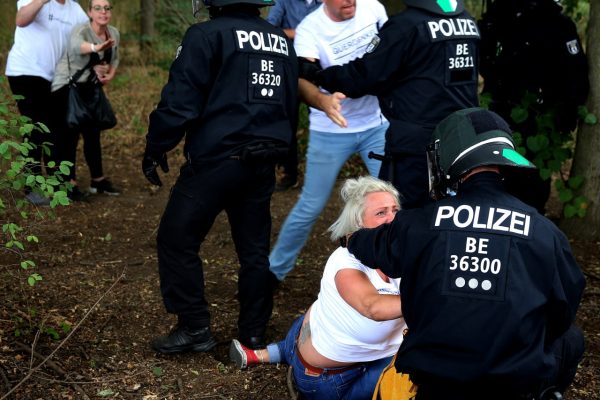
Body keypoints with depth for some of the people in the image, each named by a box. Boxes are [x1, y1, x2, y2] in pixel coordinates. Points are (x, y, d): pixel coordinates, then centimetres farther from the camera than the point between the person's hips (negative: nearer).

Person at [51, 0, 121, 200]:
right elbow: (75, 46, -47)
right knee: (69, 136, -7)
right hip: (67, 88, -6)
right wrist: (96, 47, -68)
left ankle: (98, 180, 21)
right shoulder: (81, 30, -22)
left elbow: (115, 59, 16)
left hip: (90, 89, 7)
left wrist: (110, 75, -5)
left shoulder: (114, 33, -1)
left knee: (93, 134, 11)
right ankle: (70, 183, -1)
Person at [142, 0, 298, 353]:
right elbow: (292, 106, 20)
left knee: (177, 240, 7)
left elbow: (180, 101, -13)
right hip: (262, 164, 7)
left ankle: (195, 329, 10)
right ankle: (254, 334, 21)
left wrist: (156, 147, -1)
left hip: (216, 161, -7)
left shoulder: (208, 35, -8)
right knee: (255, 249, 15)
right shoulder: (283, 42, 14)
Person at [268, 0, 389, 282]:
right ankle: (275, 269, 20)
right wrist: (322, 100, -57)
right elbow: (303, 79, -38)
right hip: (331, 131, -3)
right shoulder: (309, 29, -21)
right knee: (311, 206, 1)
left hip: (376, 124, 4)